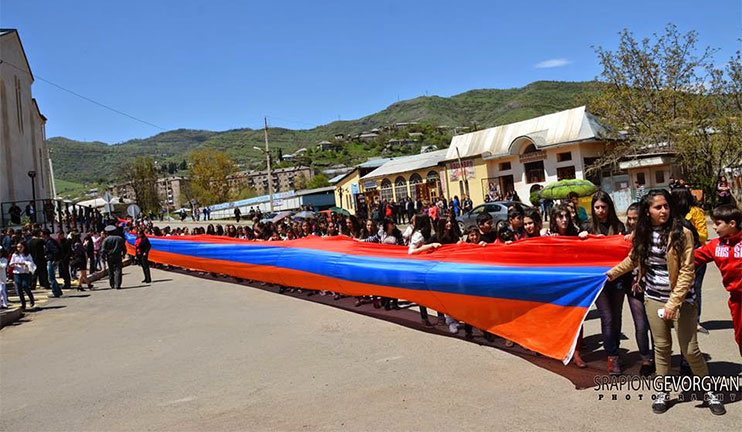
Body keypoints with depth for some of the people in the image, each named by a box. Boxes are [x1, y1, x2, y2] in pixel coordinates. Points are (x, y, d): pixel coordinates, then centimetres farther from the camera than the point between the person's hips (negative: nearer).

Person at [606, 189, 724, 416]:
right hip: (654, 297, 4)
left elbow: (687, 271, -16)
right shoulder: (642, 234, -1)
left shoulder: (682, 233, -14)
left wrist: (674, 302, -21)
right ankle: (663, 392, 25)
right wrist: (612, 272, 21)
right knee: (661, 346, 11)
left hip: (681, 298, -4)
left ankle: (709, 391, 23)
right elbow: (633, 259, 19)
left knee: (690, 349, 0)